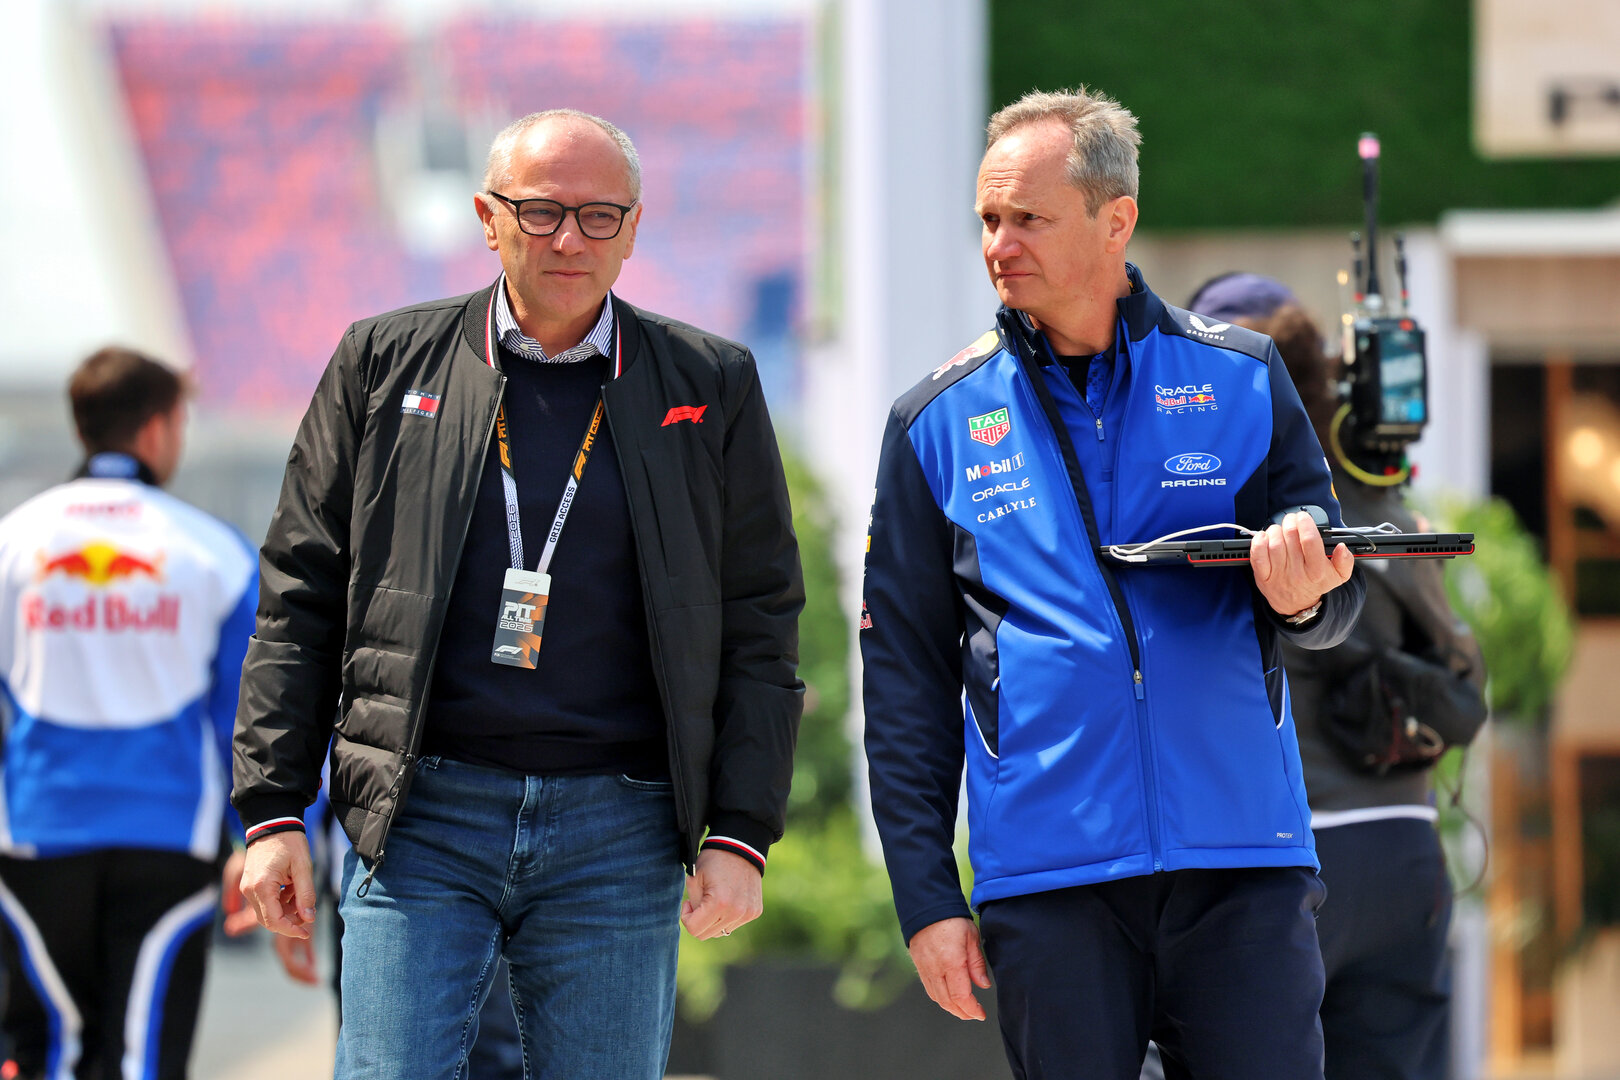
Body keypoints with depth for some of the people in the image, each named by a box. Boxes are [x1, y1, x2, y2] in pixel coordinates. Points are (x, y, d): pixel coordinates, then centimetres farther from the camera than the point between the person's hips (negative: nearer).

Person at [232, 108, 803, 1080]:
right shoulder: (387, 363, 7)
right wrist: (275, 810, 1)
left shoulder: (710, 388, 8)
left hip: (616, 834, 1)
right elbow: (301, 598, 8)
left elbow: (760, 628, 8)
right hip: (421, 818, 0)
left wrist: (741, 835, -1)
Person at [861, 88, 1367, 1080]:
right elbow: (905, 675, 9)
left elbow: (1332, 604, 11)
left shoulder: (1241, 378, 6)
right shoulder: (941, 421, 7)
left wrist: (1303, 596, -15)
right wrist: (926, 895, 3)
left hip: (1245, 859, 0)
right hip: (1046, 876, 0)